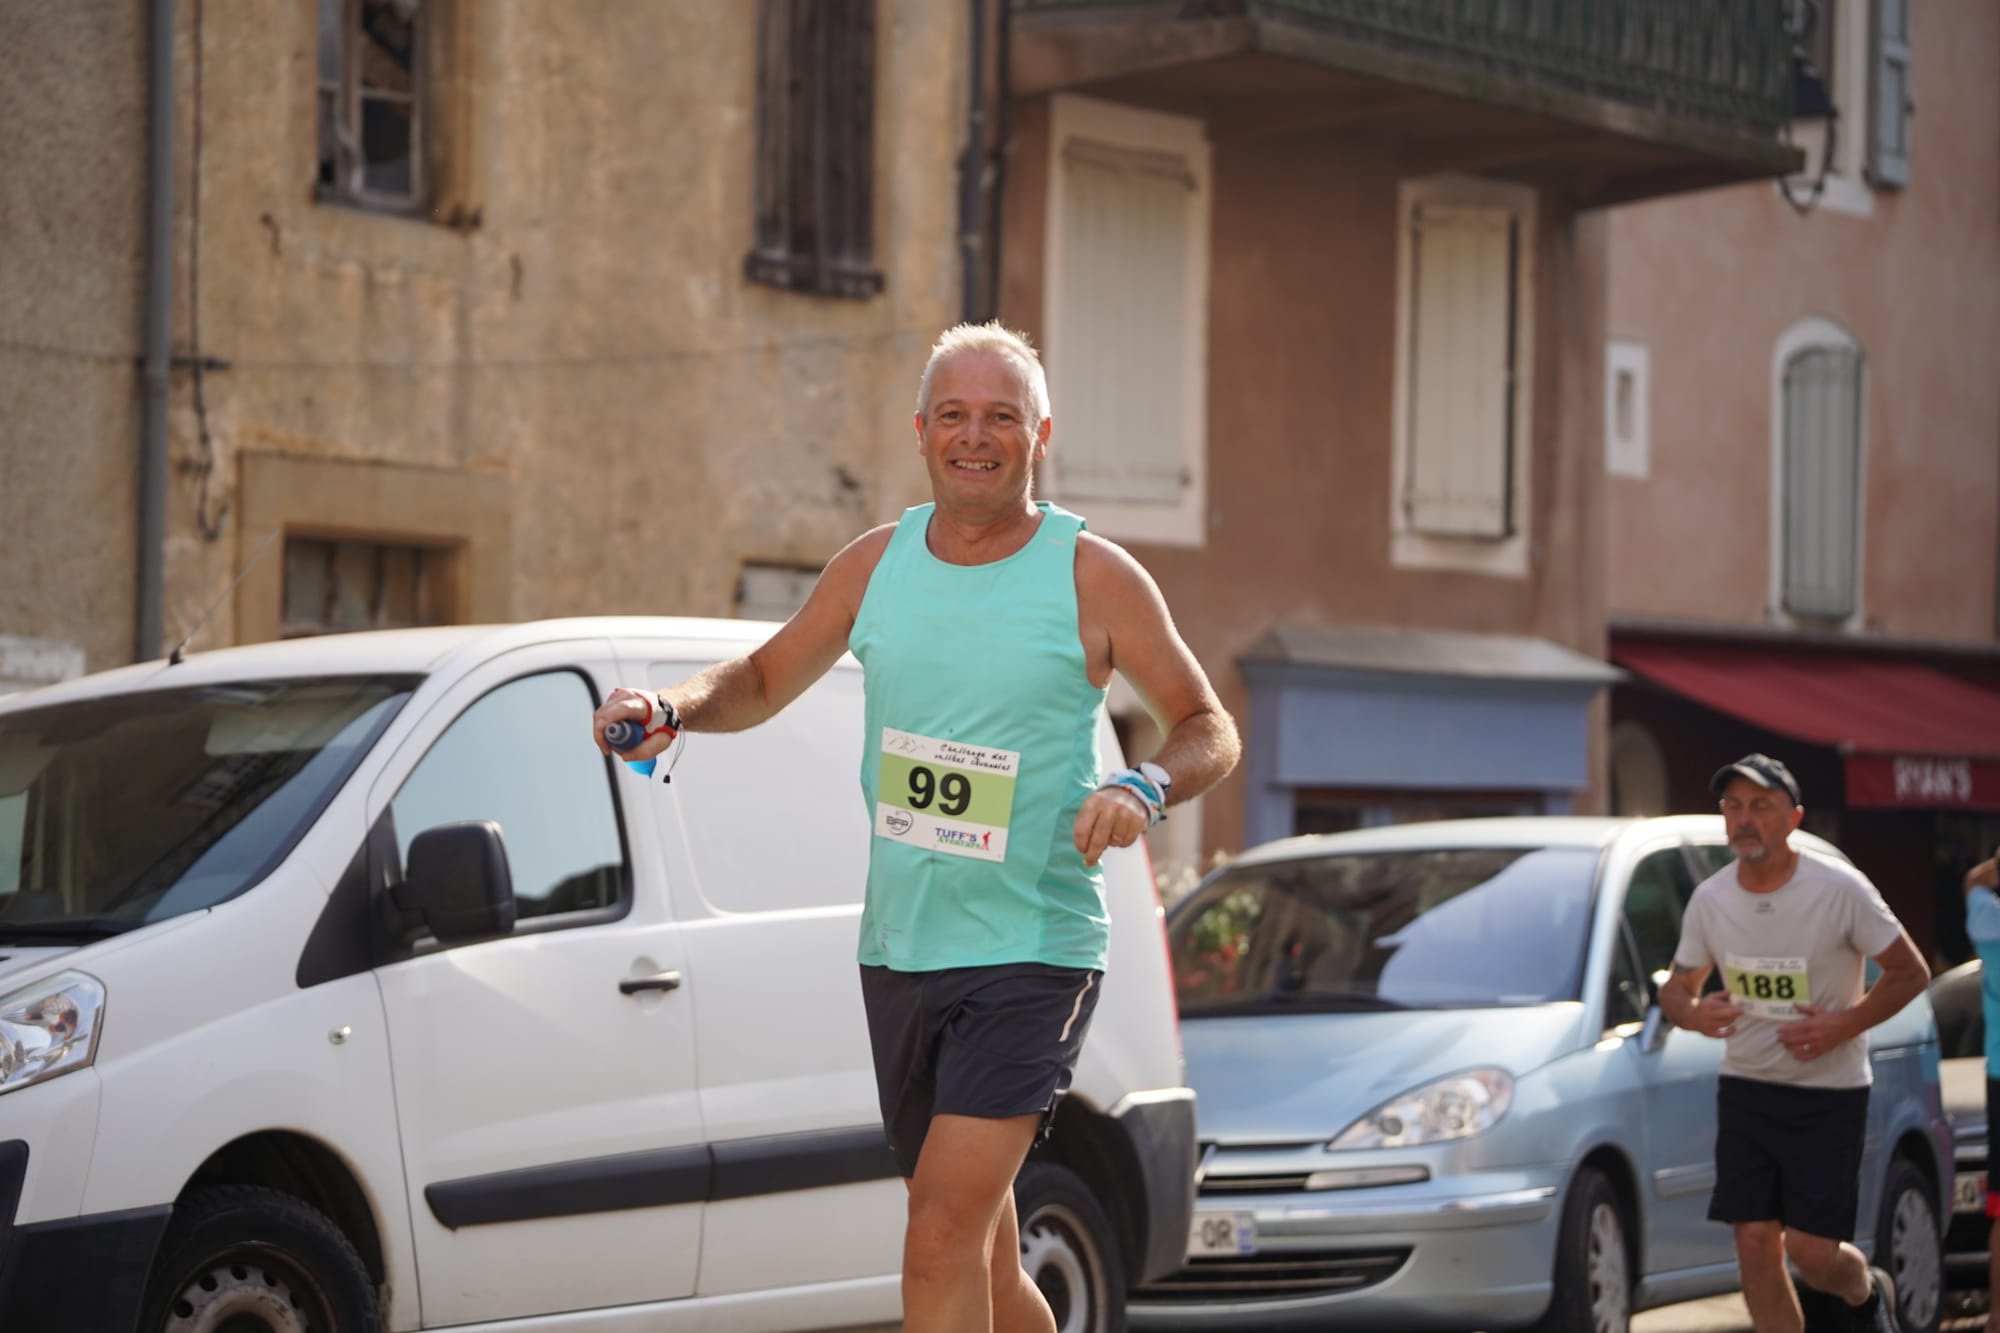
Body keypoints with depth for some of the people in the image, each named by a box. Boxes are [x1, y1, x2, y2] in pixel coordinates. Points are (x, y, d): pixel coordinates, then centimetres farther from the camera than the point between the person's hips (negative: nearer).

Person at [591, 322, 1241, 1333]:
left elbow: (1210, 731, 1)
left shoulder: (1094, 577, -4)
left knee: (942, 1239, -17)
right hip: (897, 946, 5)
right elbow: (762, 681, 20)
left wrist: (1145, 787, -20)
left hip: (1031, 951, -5)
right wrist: (670, 709, -1)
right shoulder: (876, 564, 8)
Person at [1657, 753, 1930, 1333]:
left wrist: (1843, 1026, -18)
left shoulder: (1839, 888, -13)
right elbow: (1677, 986, 10)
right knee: (1755, 1242, -2)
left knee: (1811, 1250, -6)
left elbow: (1910, 971, -6)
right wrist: (1694, 1013, -14)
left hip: (1829, 1093, -4)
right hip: (1745, 1086, 4)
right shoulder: (1710, 898, -2)